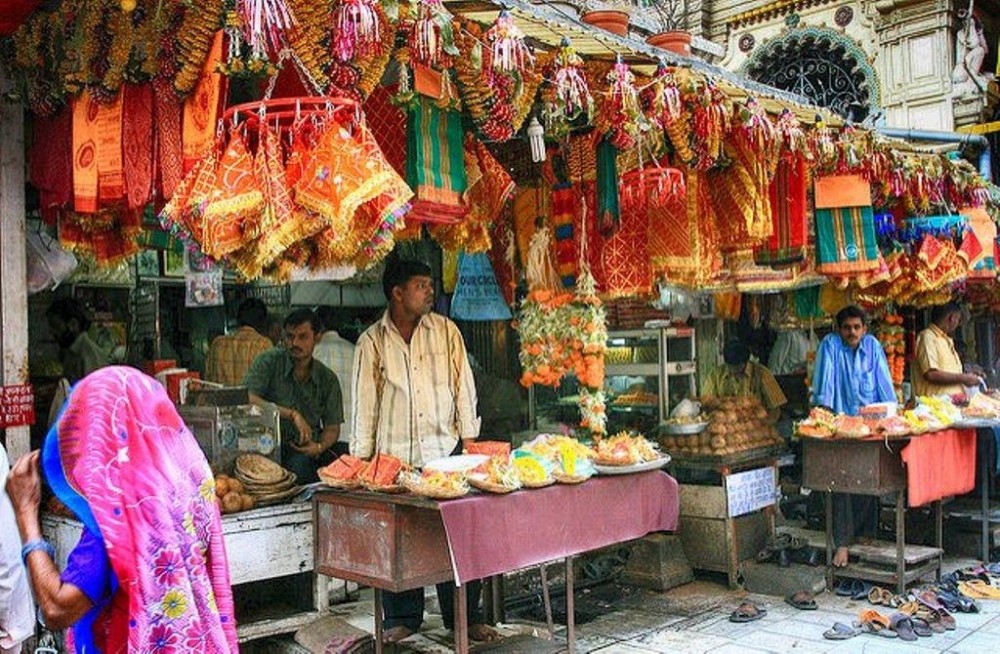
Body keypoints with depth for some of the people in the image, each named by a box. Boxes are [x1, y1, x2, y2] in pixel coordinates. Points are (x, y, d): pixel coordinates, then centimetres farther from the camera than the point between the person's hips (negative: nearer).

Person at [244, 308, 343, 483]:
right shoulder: (269, 362, 0)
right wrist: (292, 414, -19)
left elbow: (332, 429, 14)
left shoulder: (328, 379, 9)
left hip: (308, 450, 2)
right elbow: (246, 399, -15)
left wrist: (319, 447, -10)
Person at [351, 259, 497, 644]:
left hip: (445, 452, 1)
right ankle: (403, 618, 22)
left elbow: (463, 386, 7)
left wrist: (469, 439, 3)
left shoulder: (445, 331, 5)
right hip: (394, 456, 0)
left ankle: (464, 616, 17)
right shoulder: (372, 342, 3)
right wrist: (361, 458, 3)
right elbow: (364, 403, 5)